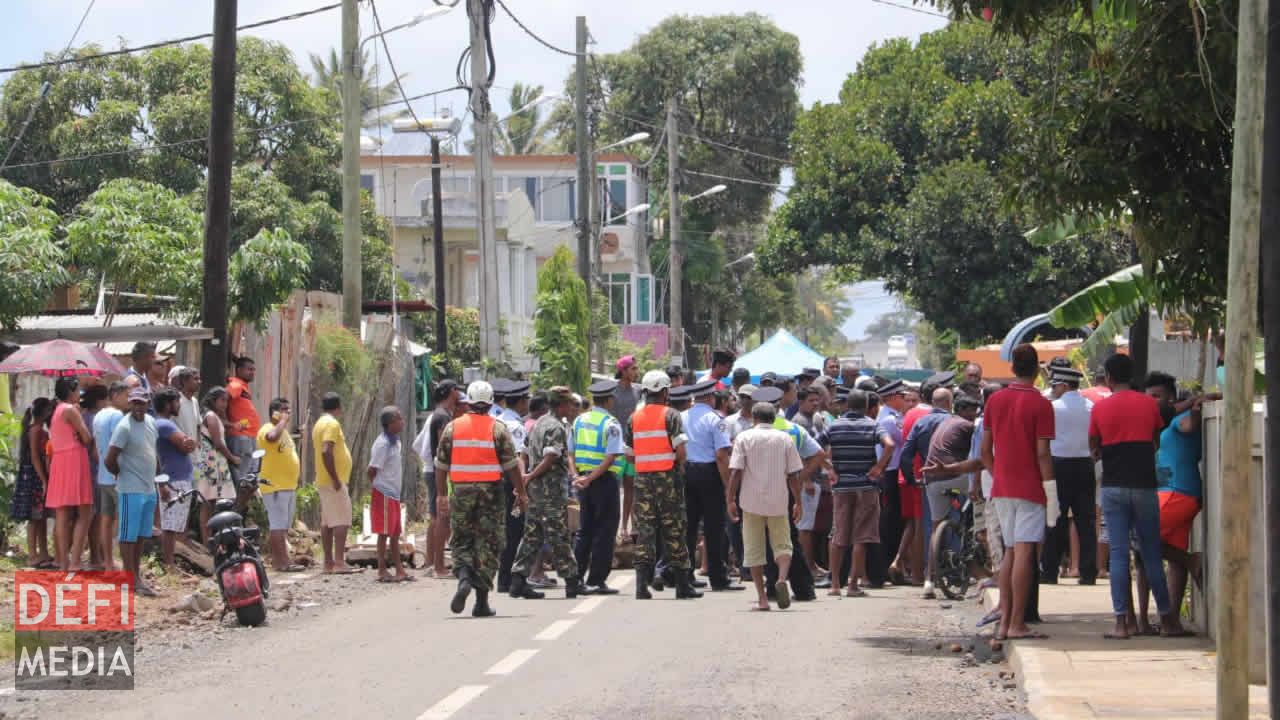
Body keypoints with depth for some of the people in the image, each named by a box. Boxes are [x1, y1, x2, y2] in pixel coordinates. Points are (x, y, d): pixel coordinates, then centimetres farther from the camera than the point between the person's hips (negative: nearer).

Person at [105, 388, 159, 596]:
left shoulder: (151, 422, 9)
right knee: (128, 536, -2)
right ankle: (131, 580, -1)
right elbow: (110, 460, -18)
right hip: (131, 490, -8)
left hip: (149, 488, 8)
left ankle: (137, 576, 19)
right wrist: (122, 474, -2)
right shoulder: (124, 427, -16)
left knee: (141, 535, 13)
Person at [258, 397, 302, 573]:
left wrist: (295, 482, 24)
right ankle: (284, 562, -15)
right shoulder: (268, 429, -11)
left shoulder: (284, 431, 20)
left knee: (283, 526, 10)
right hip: (274, 486, -10)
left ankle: (277, 560, 14)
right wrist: (283, 420, -20)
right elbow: (273, 437, -36)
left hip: (289, 486, 10)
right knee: (279, 525, -11)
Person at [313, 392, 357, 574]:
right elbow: (326, 451, -23)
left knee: (327, 522, 9)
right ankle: (339, 563, -17)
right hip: (334, 481, -10)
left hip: (324, 482, 10)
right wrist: (335, 479, -23)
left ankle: (329, 563, 10)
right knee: (341, 521, -12)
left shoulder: (321, 423, 18)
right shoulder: (332, 424, -13)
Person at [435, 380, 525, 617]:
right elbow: (511, 464, -4)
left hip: (461, 491, 1)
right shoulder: (498, 429, -2)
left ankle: (464, 577, -18)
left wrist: (441, 495, 13)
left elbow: (441, 464, 5)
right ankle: (482, 601, 3)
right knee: (488, 544, 4)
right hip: (491, 491, -1)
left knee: (461, 541, 11)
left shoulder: (452, 427, 3)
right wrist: (521, 493, 5)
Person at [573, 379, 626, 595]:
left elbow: (571, 452, 9)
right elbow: (611, 458, -18)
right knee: (605, 531, 0)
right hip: (605, 480, -6)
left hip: (583, 480, 6)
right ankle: (596, 581, -1)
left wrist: (577, 476, 0)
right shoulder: (611, 424, -11)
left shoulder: (579, 421, 9)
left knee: (584, 530, 14)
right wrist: (590, 479, -18)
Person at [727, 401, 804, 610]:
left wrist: (730, 500, -2)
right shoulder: (784, 439, 5)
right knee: (782, 545, 10)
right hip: (778, 501, 1)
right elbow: (794, 475, 3)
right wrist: (797, 502, 11)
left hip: (752, 501, -1)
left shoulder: (744, 438, 0)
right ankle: (782, 579, -18)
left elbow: (735, 472, -7)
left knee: (754, 550, 6)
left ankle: (762, 598, 3)